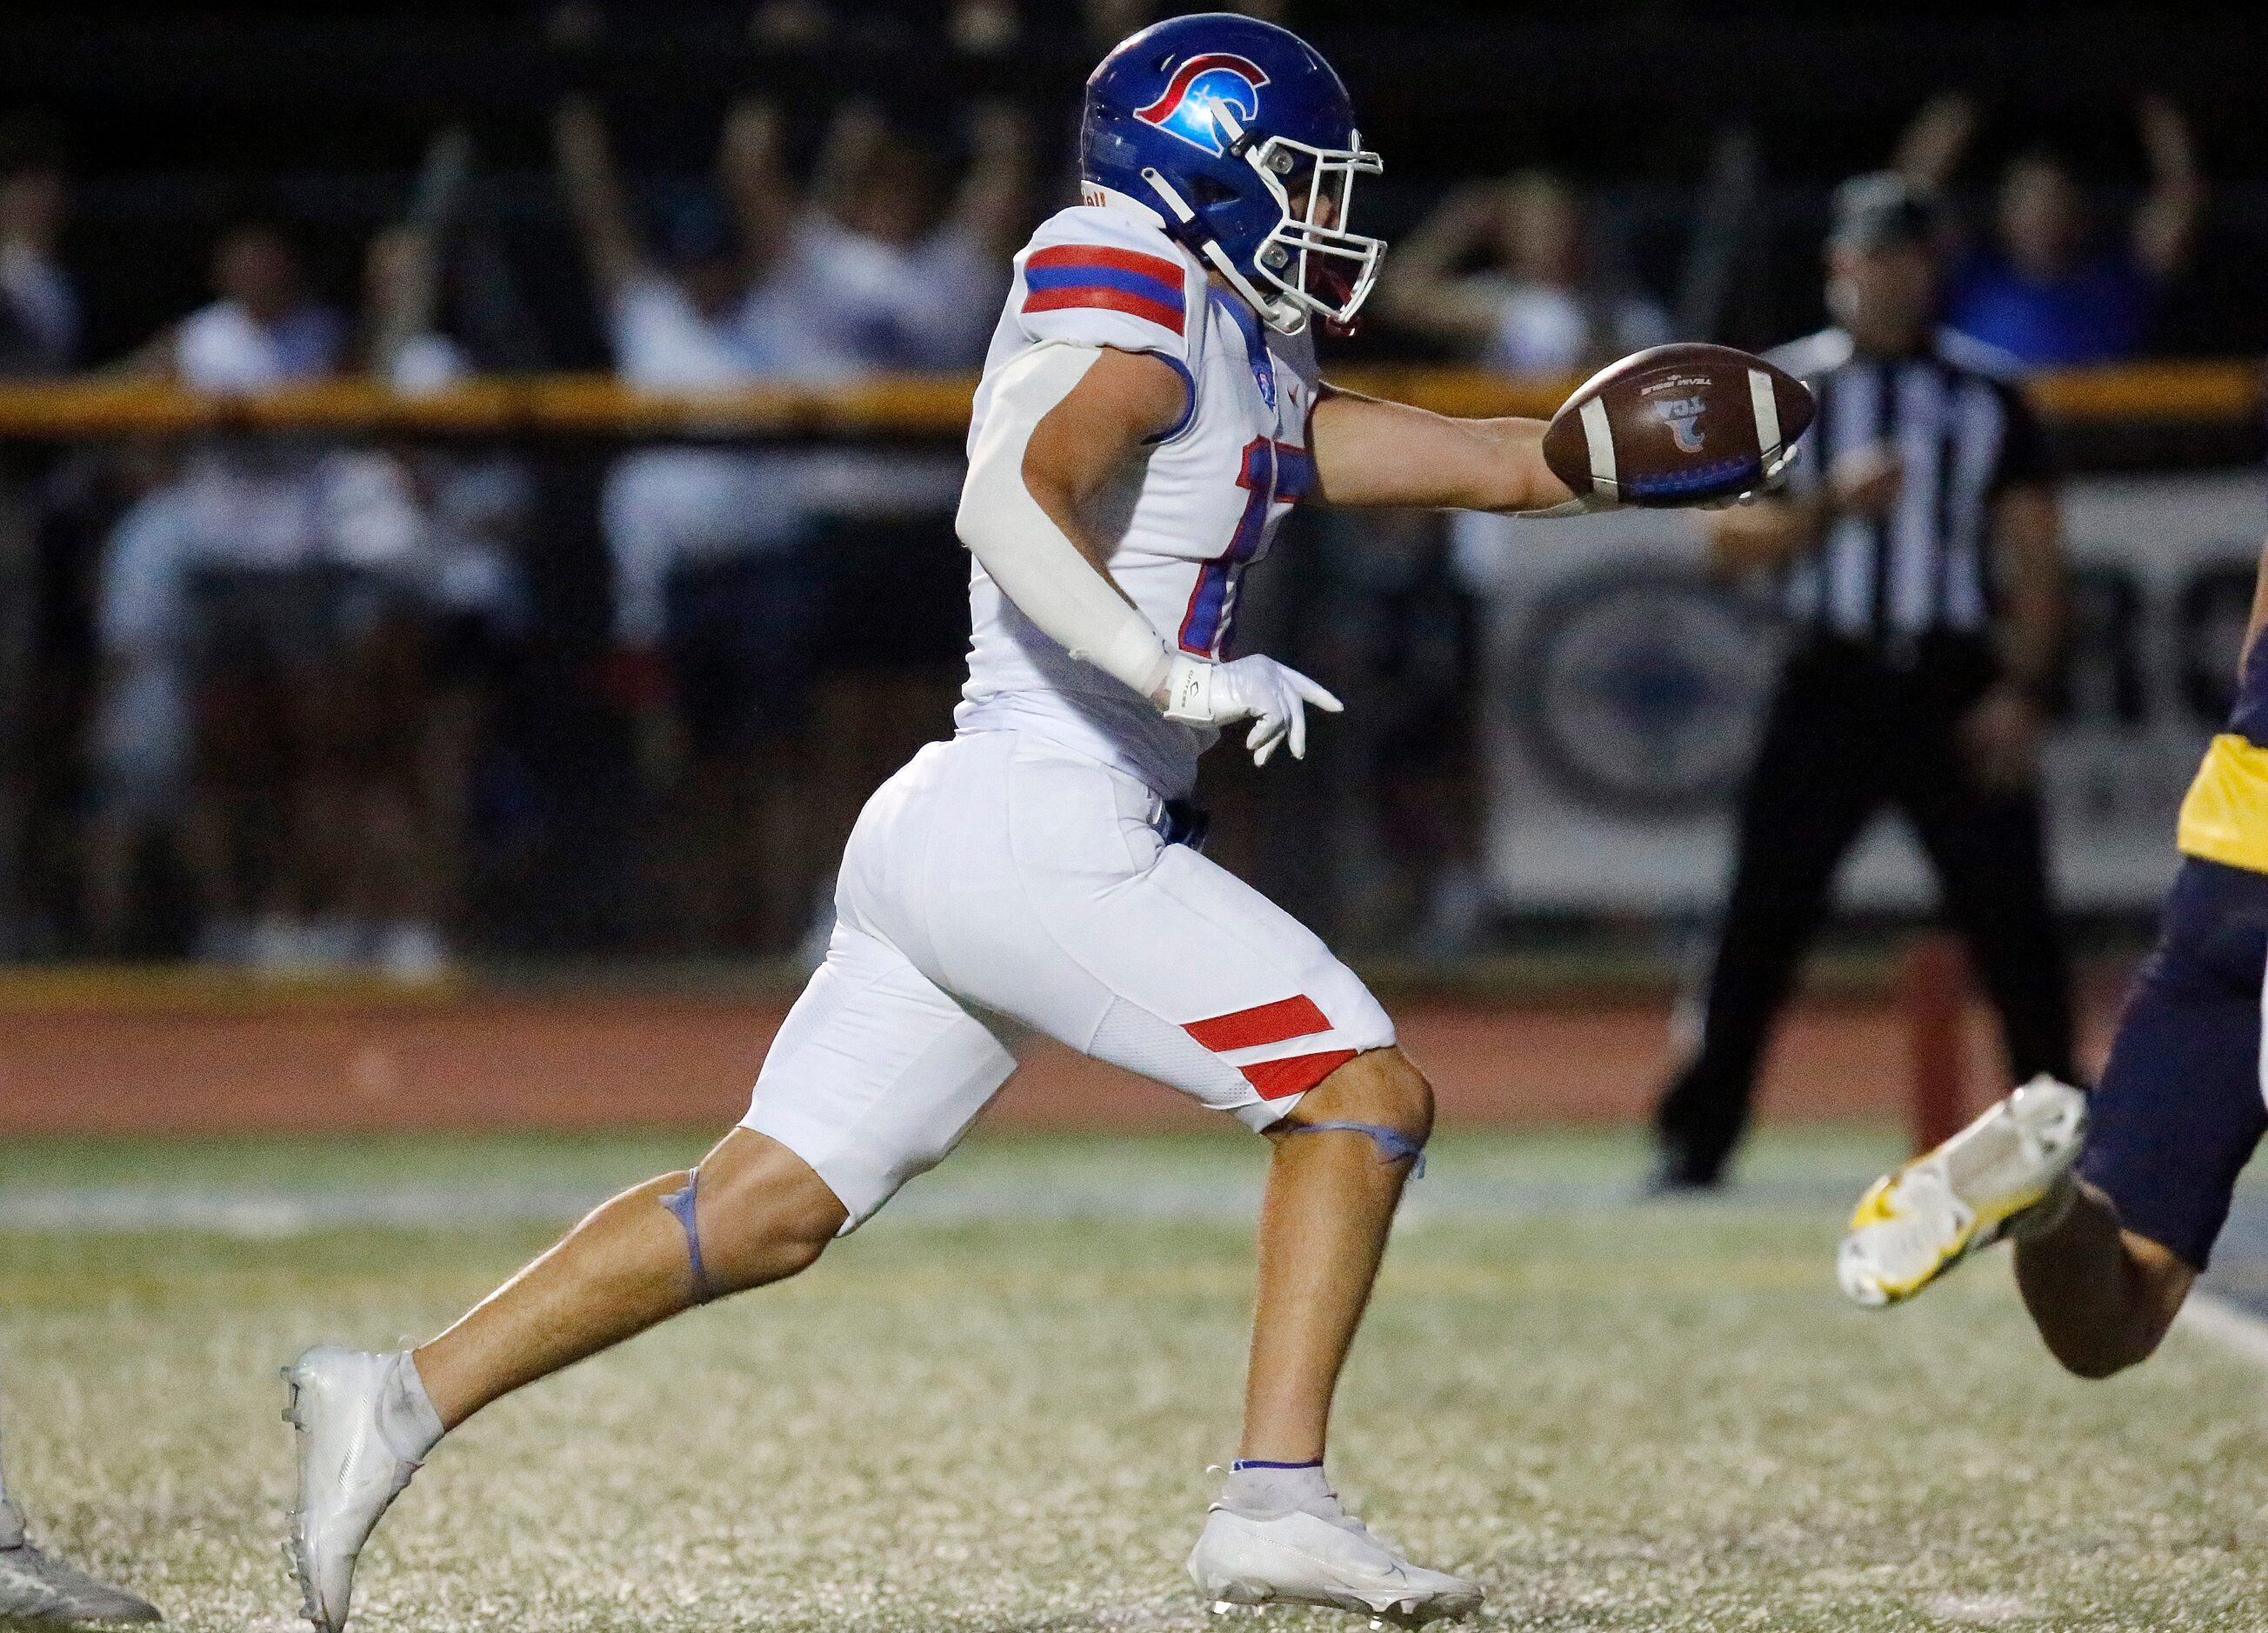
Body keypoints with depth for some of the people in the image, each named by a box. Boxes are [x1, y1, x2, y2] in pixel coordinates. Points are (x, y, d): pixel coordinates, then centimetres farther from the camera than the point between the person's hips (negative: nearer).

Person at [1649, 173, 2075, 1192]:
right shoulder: (1785, 387, 8)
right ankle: (1694, 1139, 1)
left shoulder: (1987, 392, 7)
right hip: (1830, 684, 0)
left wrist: (2020, 690, -6)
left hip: (1958, 690, 0)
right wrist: (1830, 504, -16)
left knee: (2012, 920, -3)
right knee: (1761, 919, -4)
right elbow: (1731, 537, 1)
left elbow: (2035, 555, 5)